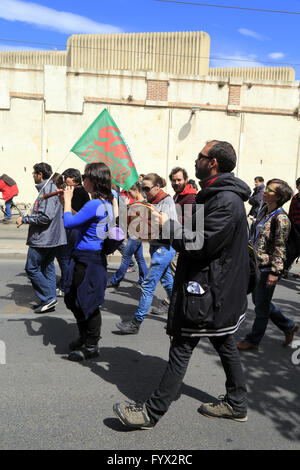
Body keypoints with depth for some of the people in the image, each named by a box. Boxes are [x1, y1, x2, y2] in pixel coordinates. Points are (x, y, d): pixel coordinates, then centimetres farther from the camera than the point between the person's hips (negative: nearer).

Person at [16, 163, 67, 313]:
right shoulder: (51, 188, 16)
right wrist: (27, 217, 18)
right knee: (47, 268, 14)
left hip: (42, 239, -10)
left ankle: (48, 298, 0)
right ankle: (49, 301, 20)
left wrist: (24, 219, -16)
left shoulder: (47, 190, -17)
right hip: (52, 238, 10)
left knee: (31, 268, -1)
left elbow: (45, 216, -25)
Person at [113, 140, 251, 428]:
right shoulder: (216, 194, 14)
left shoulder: (226, 201, -21)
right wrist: (168, 224, 4)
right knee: (223, 343, 19)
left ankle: (151, 413, 8)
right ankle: (236, 404, 34)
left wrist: (168, 225, -15)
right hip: (219, 286, 11)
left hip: (207, 290, -11)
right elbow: (197, 232, 17)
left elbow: (200, 244, -25)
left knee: (181, 349, -3)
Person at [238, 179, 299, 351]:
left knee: (262, 306, 8)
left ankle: (253, 340, 25)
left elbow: (279, 248, -18)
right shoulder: (264, 211, 7)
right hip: (256, 265, 9)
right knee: (258, 301, 20)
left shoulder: (281, 218, -18)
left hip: (268, 268, -9)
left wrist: (274, 272, -20)